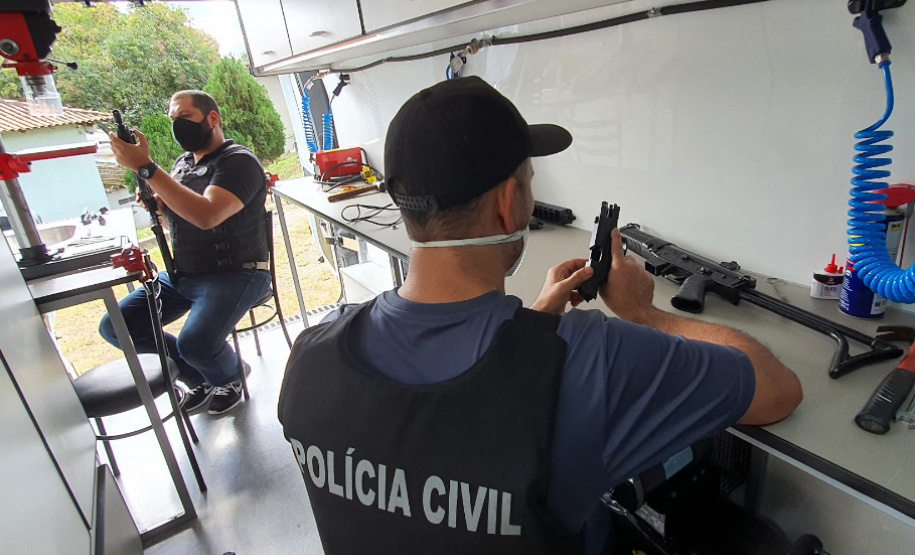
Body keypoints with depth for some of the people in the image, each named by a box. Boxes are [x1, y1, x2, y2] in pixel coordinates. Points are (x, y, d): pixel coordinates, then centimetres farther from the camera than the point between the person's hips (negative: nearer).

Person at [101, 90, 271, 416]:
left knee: (194, 343, -29)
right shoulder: (182, 162, 14)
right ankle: (200, 377, 12)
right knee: (114, 327, -1)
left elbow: (206, 215, -30)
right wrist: (158, 204, -1)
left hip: (234, 274, -8)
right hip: (181, 274, 9)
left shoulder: (238, 162, -13)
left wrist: (145, 168, -27)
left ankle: (230, 377, 8)